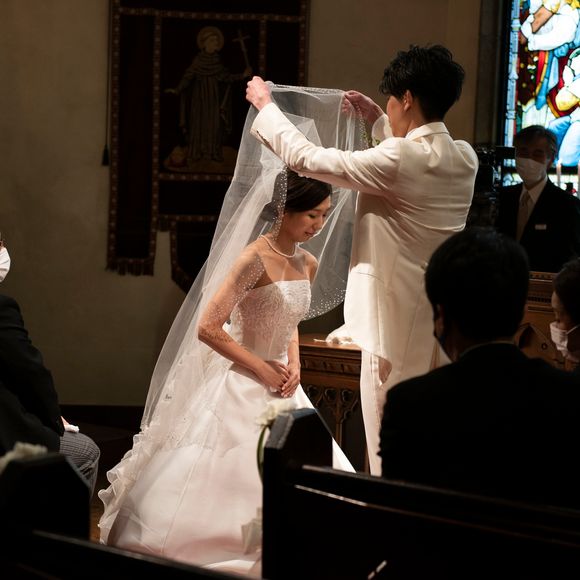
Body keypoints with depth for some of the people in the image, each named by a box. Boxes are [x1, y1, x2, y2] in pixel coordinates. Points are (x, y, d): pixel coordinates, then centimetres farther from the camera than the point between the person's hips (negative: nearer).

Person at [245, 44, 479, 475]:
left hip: (397, 322, -8)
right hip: (444, 323, 8)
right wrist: (376, 119, 35)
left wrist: (266, 105, 4)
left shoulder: (395, 160, -18)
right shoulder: (465, 159, 5)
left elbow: (304, 157, -10)